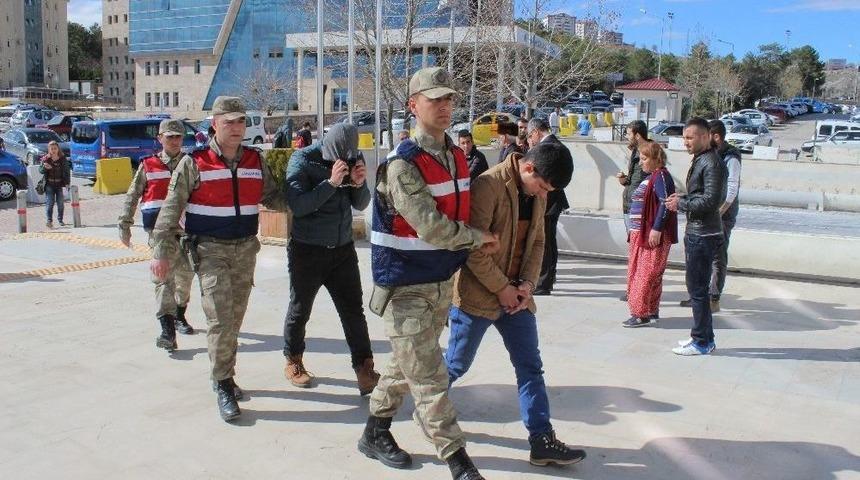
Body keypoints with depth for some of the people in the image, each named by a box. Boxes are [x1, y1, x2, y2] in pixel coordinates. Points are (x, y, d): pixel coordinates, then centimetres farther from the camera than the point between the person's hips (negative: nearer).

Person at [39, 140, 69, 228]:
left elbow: (67, 171, 5)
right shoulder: (45, 159, -1)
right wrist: (44, 167, -23)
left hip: (59, 184, 1)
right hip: (49, 184, -1)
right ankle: (49, 220, -12)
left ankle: (60, 220, 22)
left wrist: (67, 182, -4)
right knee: (49, 202, -8)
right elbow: (40, 171, -1)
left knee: (60, 203, 8)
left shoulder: (63, 159, 2)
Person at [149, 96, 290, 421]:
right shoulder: (194, 162, -7)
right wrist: (162, 253, -10)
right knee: (220, 318, -12)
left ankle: (225, 375, 30)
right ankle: (224, 385, 0)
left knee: (235, 318, 14)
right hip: (210, 249, -5)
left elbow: (273, 197, 14)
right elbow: (171, 210, -6)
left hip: (246, 248, 5)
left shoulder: (255, 160, 7)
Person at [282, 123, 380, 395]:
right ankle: (293, 360, 33)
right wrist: (331, 182, -29)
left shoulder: (353, 158, -2)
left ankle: (364, 368, 7)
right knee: (300, 310, 12)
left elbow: (361, 205, 3)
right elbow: (297, 205, -22)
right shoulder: (303, 160, -13)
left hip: (343, 248, 3)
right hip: (307, 250, -3)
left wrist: (359, 184, -18)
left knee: (353, 310, 0)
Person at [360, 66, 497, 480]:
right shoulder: (402, 165, -18)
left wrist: (469, 240, 6)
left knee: (407, 364, 19)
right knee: (428, 376, -2)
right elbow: (432, 228, -24)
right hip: (406, 286, -8)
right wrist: (478, 238, -11)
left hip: (442, 281, 8)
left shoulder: (456, 156, 7)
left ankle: (375, 433, 36)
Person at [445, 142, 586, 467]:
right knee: (457, 364, 8)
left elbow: (536, 241, 12)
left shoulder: (538, 194, 6)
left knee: (530, 366, 5)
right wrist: (502, 288, -16)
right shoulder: (488, 186, -20)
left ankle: (542, 440, 11)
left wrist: (527, 284, -3)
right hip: (478, 294, -7)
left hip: (516, 294, 7)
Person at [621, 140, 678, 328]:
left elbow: (665, 203, -22)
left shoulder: (661, 176, -12)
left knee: (646, 274, -8)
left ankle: (642, 314, -4)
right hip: (641, 234, 10)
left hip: (653, 235, -10)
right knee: (637, 273, 13)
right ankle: (651, 312, 21)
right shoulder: (650, 177, 17)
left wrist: (657, 229, -25)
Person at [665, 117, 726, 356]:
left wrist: (680, 204, -13)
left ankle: (701, 342, 5)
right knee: (698, 287, 16)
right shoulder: (699, 160, 16)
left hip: (703, 235, -10)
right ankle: (705, 337, 25)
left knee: (697, 288, -4)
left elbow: (711, 201, -22)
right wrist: (681, 197, 5)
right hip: (696, 232, 10)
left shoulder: (711, 163, -16)